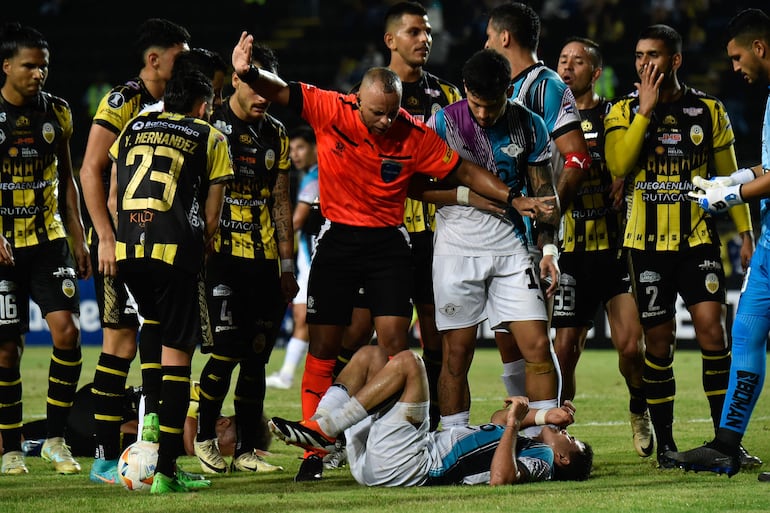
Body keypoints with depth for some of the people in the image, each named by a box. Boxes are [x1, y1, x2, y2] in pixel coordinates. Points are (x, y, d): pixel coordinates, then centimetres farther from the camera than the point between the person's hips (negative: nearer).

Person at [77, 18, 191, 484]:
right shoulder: (123, 102, -9)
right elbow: (91, 172, -12)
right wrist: (106, 238, -17)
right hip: (120, 242, -7)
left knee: (158, 340, 5)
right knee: (121, 341, -8)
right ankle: (105, 459, -4)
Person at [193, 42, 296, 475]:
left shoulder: (276, 134, 13)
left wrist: (287, 265, 12)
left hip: (264, 260, 5)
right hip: (221, 256, -5)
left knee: (256, 358, 4)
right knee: (227, 352, -12)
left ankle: (247, 449, 10)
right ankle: (205, 437, 5)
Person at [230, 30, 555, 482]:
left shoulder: (414, 135, -11)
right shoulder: (331, 111, -12)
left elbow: (464, 171, -3)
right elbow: (281, 92, -12)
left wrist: (513, 199, -8)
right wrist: (248, 73, -32)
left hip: (388, 242, 0)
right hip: (338, 238, 0)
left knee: (395, 344, -9)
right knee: (323, 346, 1)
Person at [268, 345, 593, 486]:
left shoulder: (540, 460, -4)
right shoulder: (526, 446, 24)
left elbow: (500, 477, -27)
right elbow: (499, 421, 43)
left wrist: (514, 424, -19)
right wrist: (543, 415, 30)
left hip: (409, 467, -9)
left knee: (406, 362, -19)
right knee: (370, 355, 11)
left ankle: (323, 430, -20)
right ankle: (319, 426, -9)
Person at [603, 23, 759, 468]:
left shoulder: (709, 110, 4)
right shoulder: (625, 111, 1)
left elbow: (728, 174, 12)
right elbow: (619, 165, -15)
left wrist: (746, 231, 7)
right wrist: (646, 109, -17)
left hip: (698, 239, 0)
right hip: (648, 243, 0)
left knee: (712, 328, -10)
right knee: (659, 342, 2)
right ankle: (665, 444, 11)